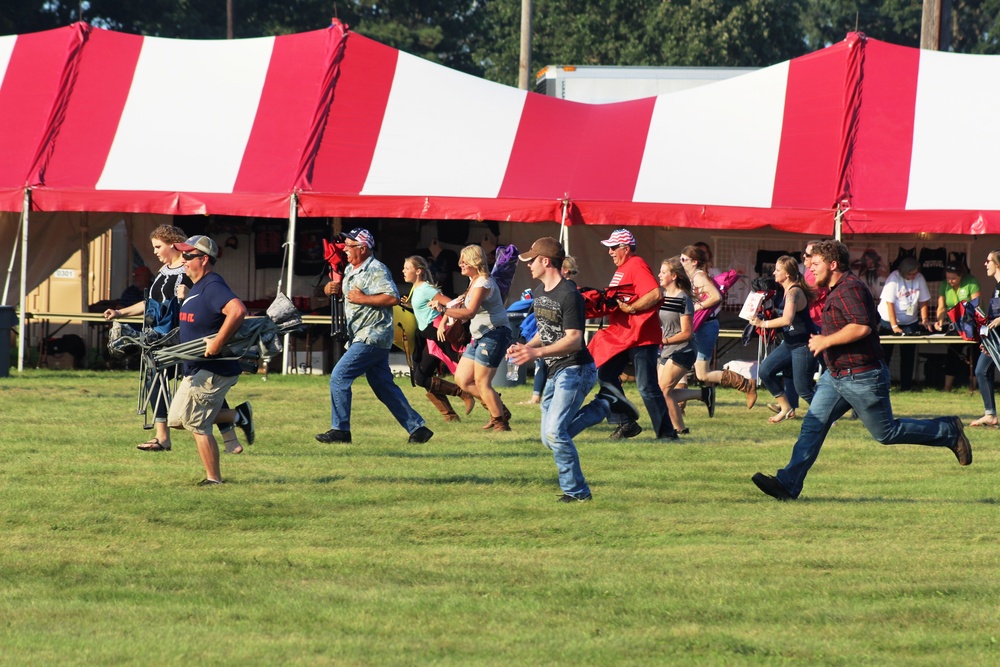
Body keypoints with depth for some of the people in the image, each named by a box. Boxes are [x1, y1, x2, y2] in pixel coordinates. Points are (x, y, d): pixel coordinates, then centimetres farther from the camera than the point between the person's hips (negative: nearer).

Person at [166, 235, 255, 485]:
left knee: (197, 425, -6)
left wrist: (218, 343, -33)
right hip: (196, 369, 11)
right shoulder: (197, 287, 14)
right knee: (177, 419, 14)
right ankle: (238, 415, 18)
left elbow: (237, 310, -36)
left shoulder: (212, 287, -20)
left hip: (212, 370, -11)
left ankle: (214, 479, 4)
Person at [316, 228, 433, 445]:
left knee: (339, 377, -12)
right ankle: (417, 428, 13)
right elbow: (333, 289, 26)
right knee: (384, 386, 10)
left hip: (372, 338, -10)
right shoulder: (350, 270, 17)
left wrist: (363, 298, -20)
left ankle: (340, 429, -9)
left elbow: (393, 297, -22)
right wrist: (330, 288, 3)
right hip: (363, 336, 10)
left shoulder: (376, 270, -13)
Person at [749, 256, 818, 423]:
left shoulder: (794, 292, -22)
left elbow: (787, 320, -37)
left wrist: (762, 323, -29)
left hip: (803, 346, -10)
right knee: (765, 371, 3)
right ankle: (786, 408, 12)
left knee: (803, 389, -4)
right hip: (789, 344, 10)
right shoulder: (788, 290, 8)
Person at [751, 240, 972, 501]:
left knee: (887, 432, 1)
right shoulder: (837, 290, 15)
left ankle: (949, 432, 17)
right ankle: (788, 483, -5)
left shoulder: (850, 288, -19)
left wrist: (826, 341, -22)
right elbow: (874, 321, 26)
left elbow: (862, 327, -31)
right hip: (835, 375, 10)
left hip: (862, 378, -10)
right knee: (812, 425, -1)